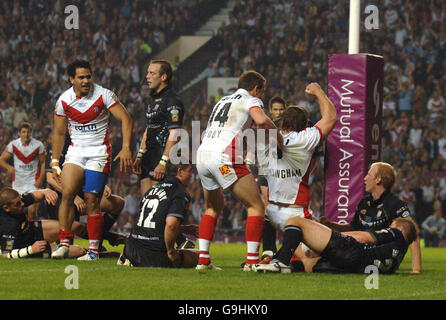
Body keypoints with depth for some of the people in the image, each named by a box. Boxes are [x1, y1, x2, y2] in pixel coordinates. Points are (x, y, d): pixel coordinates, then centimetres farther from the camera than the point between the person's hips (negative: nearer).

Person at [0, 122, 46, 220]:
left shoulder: (38, 145, -6)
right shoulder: (13, 145, -3)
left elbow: (43, 163, 0)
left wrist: (40, 180, -10)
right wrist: (8, 167, -21)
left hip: (33, 182, -2)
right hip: (17, 182, 2)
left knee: (32, 210, -13)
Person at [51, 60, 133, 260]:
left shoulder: (103, 95, -9)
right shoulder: (64, 100, 1)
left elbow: (125, 119, -8)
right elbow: (59, 133, 12)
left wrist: (126, 149, -19)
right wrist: (55, 162, 9)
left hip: (99, 152, -3)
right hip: (75, 151, 3)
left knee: (92, 200, -9)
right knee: (67, 193, -16)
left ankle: (93, 250, -3)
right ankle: (64, 243, -9)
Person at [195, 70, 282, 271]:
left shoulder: (223, 101, 28)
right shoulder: (251, 101, 6)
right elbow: (261, 120, -15)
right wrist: (280, 141, -2)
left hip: (202, 154, 7)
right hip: (225, 158, -7)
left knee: (213, 207, 26)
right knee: (256, 207, 1)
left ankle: (202, 258, 17)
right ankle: (252, 260, -7)